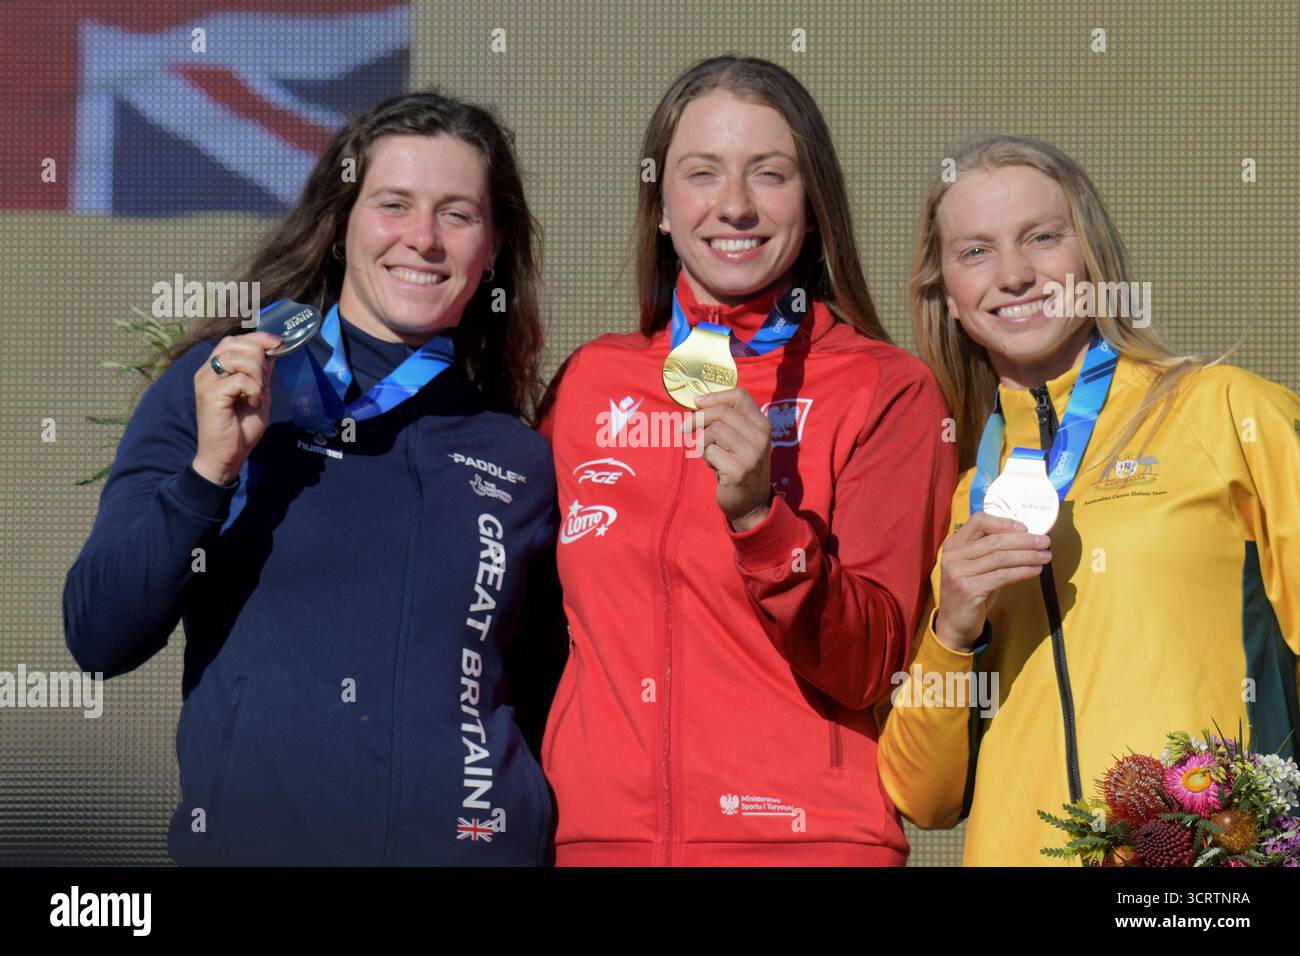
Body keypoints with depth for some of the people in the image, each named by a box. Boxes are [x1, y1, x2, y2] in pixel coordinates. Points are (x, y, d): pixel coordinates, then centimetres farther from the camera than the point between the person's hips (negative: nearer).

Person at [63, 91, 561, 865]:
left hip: (476, 840, 2)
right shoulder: (215, 386, -1)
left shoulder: (521, 460, 5)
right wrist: (211, 470, -17)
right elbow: (99, 639, -6)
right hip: (245, 835, -2)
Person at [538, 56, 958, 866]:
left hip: (805, 831, -3)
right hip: (597, 832, 3)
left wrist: (760, 517, -24)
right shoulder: (590, 384, 5)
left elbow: (866, 668, -11)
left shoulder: (888, 390, -3)